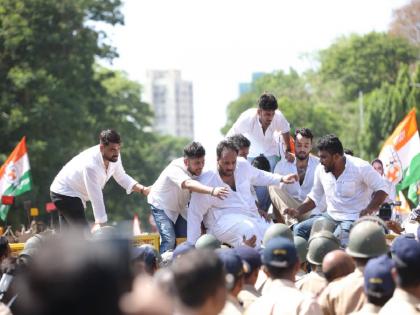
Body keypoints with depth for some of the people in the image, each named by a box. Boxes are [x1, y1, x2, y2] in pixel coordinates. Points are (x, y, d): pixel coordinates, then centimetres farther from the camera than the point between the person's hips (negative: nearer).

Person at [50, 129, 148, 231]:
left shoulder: (114, 156, -12)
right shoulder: (90, 165, -36)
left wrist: (142, 189, -8)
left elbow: (121, 177, 5)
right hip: (65, 193, -9)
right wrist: (99, 223, -34)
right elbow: (96, 197, -35)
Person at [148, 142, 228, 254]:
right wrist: (212, 191, -72)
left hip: (180, 207, 6)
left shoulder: (198, 171, -17)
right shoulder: (175, 170, -37)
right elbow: (189, 184, -57)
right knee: (169, 241, -21)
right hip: (161, 206, -6)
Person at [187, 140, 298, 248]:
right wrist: (192, 247, -12)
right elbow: (195, 215, -9)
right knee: (248, 230, -37)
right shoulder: (207, 182, -13)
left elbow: (258, 176, 26)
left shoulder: (243, 165, 3)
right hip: (223, 222, -6)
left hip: (252, 218, 6)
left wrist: (282, 178, 18)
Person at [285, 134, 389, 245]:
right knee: (300, 230, -12)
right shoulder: (321, 169, 3)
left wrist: (369, 209, -28)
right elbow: (314, 198, 15)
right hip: (330, 216, 6)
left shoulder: (360, 167, -13)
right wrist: (298, 211, -3)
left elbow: (382, 190, -10)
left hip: (354, 219, -6)